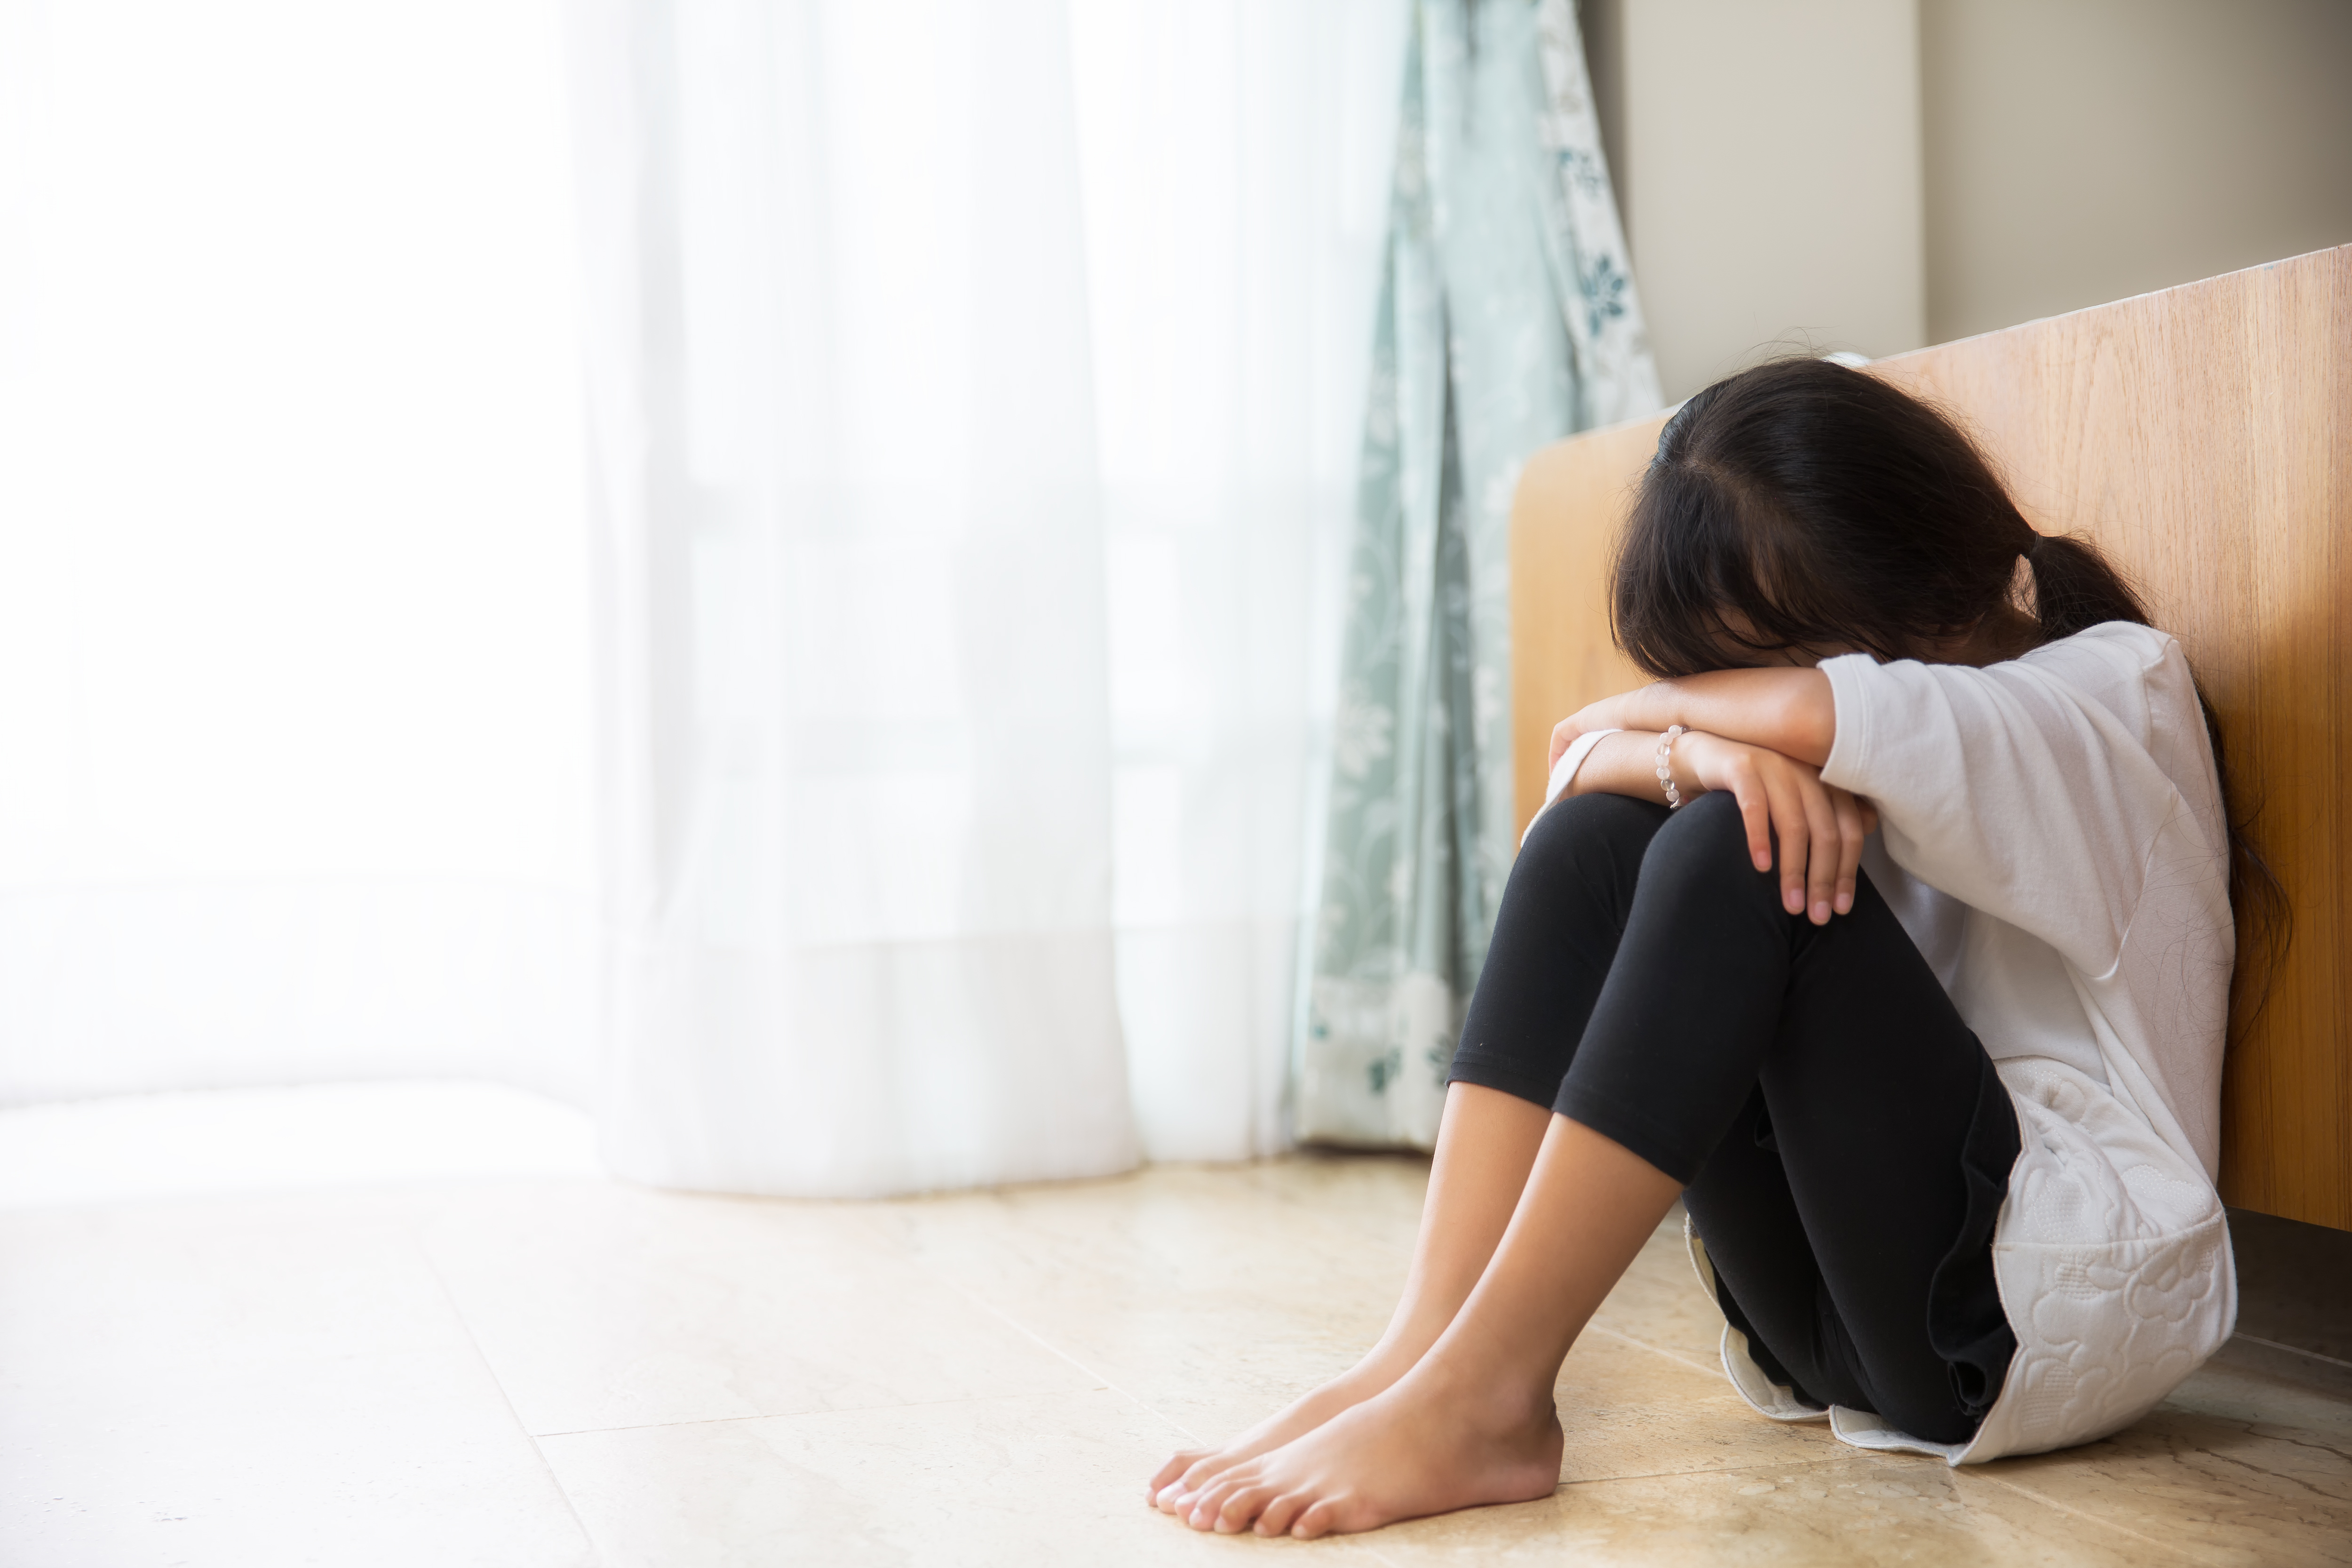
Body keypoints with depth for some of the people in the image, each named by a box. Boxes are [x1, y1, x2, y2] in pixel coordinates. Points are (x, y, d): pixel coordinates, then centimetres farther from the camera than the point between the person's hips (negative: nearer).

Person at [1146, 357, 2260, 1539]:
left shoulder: (2121, 681, -3)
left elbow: (1828, 716, -25)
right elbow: (1574, 773, -1)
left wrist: (1646, 710, -6)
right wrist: (1693, 747, -23)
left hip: (2078, 1270, -6)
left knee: (1733, 856, -25)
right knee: (1595, 838, -10)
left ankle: (1477, 1398, -28)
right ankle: (1419, 1353, -24)